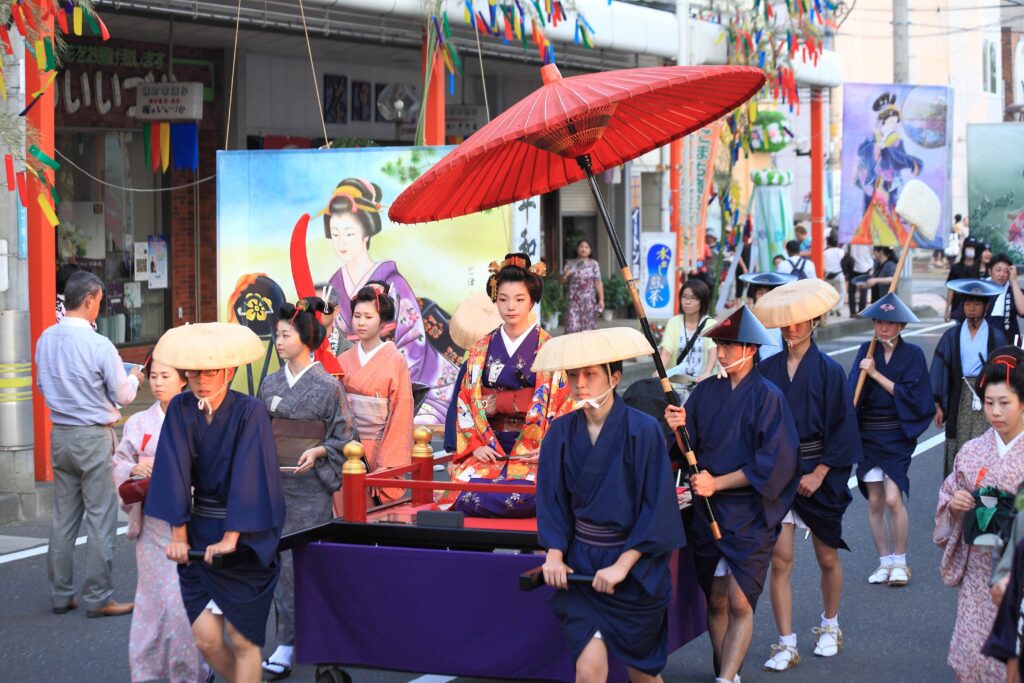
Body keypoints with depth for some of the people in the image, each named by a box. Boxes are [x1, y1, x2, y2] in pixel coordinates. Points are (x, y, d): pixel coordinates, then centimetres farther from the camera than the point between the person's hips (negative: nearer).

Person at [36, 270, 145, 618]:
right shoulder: (98, 345, -17)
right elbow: (123, 396, -8)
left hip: (60, 434, 6)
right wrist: (134, 377, 13)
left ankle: (61, 594, 19)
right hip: (94, 436, -6)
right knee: (100, 518, 1)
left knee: (63, 517, 13)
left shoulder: (46, 339, 1)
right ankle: (98, 598, 4)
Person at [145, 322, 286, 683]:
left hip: (246, 536, -4)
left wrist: (231, 538, -26)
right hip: (200, 532, 4)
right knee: (206, 640, -1)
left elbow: (248, 477, -20)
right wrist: (179, 533, -15)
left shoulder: (250, 412, -14)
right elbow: (175, 473, -8)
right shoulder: (180, 410, -3)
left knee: (241, 640, -2)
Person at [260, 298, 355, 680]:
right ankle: (288, 641, 11)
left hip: (311, 484, -5)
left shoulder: (328, 386, -4)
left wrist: (317, 452, -16)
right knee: (280, 559, 3)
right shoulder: (270, 385, 10)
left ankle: (287, 647, -1)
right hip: (276, 483, 5)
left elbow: (343, 436, -1)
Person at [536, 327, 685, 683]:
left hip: (635, 563, -2)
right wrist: (554, 554, -10)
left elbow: (657, 506, -13)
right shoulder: (561, 432, -1)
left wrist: (623, 565, -17)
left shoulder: (642, 430, -13)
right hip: (580, 562, 2)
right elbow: (551, 499, 4)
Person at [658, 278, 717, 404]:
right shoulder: (673, 322, 5)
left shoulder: (710, 324, 1)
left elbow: (713, 351, -14)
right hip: (677, 384, 1)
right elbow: (666, 351, -6)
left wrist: (707, 373, -32)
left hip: (702, 384, -1)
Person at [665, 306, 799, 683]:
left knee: (739, 604, -8)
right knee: (715, 599, 10)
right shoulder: (706, 391, 5)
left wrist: (717, 483, -16)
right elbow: (690, 448, 7)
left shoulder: (767, 396, -8)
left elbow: (773, 462, -13)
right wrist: (678, 428, -15)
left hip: (748, 515, -5)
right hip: (707, 511, 5)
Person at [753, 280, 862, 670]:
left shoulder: (829, 371, -4)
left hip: (817, 473, -1)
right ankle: (786, 645, 0)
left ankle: (830, 626, 33)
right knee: (780, 560, -5)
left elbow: (843, 428, -6)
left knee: (827, 557, 11)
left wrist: (819, 473, -12)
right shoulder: (767, 370, 2)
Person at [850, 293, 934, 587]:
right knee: (875, 502, 4)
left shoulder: (913, 354, -2)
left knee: (893, 499, -13)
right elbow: (853, 391, -1)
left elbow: (911, 395, -11)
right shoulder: (866, 351, 5)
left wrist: (876, 374, -14)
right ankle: (884, 562, 16)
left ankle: (899, 562, 1)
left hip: (898, 434, -3)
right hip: (869, 434, 3)